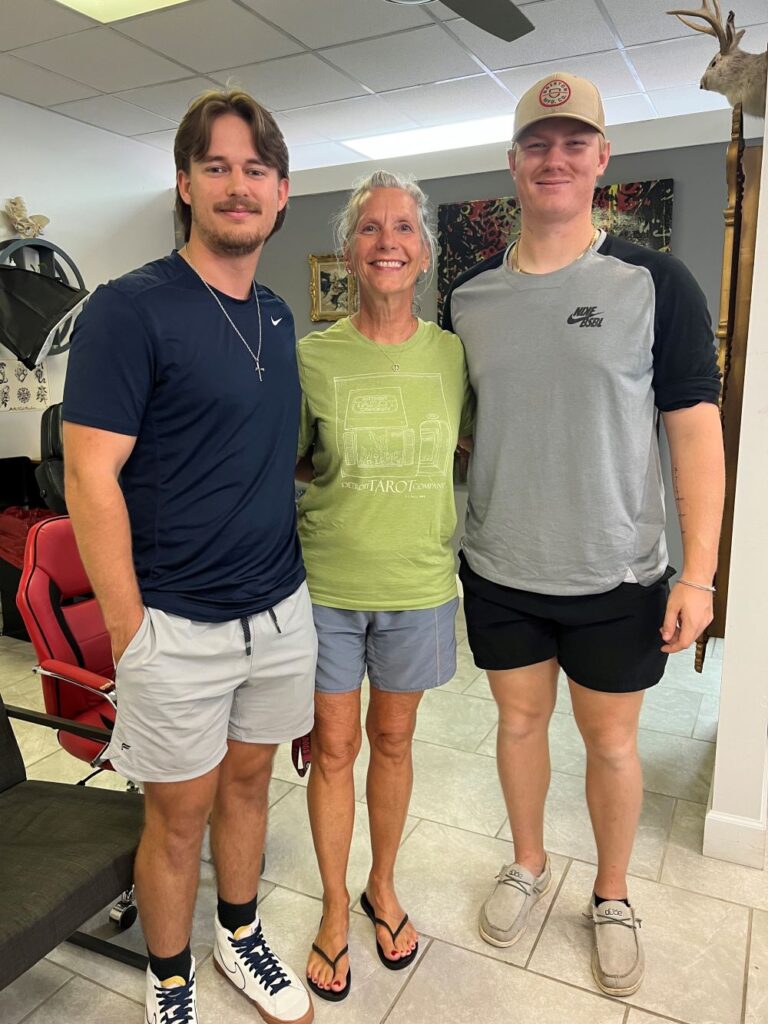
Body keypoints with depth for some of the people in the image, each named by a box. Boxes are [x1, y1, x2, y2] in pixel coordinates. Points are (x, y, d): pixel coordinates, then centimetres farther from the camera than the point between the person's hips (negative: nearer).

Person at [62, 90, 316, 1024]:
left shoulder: (278, 317, 9)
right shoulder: (130, 308, -12)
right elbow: (90, 477, -14)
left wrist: (289, 581, 12)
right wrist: (129, 629, -14)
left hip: (281, 611, 6)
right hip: (178, 626, -5)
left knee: (248, 780, 21)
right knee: (180, 813, 11)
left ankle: (240, 937, 45)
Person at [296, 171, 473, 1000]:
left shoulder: (452, 355, -1)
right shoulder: (311, 357, -6)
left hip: (418, 588, 2)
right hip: (323, 587, -1)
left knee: (392, 740, 18)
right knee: (332, 746, 11)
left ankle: (382, 887, 43)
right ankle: (336, 908, 36)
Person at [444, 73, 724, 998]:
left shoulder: (655, 283, -6)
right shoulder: (469, 296, 3)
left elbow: (695, 428, -8)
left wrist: (698, 573, -12)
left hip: (617, 577, -2)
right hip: (500, 572, 3)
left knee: (610, 738, 14)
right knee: (519, 720, 17)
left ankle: (611, 898, 39)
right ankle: (528, 865, 44)